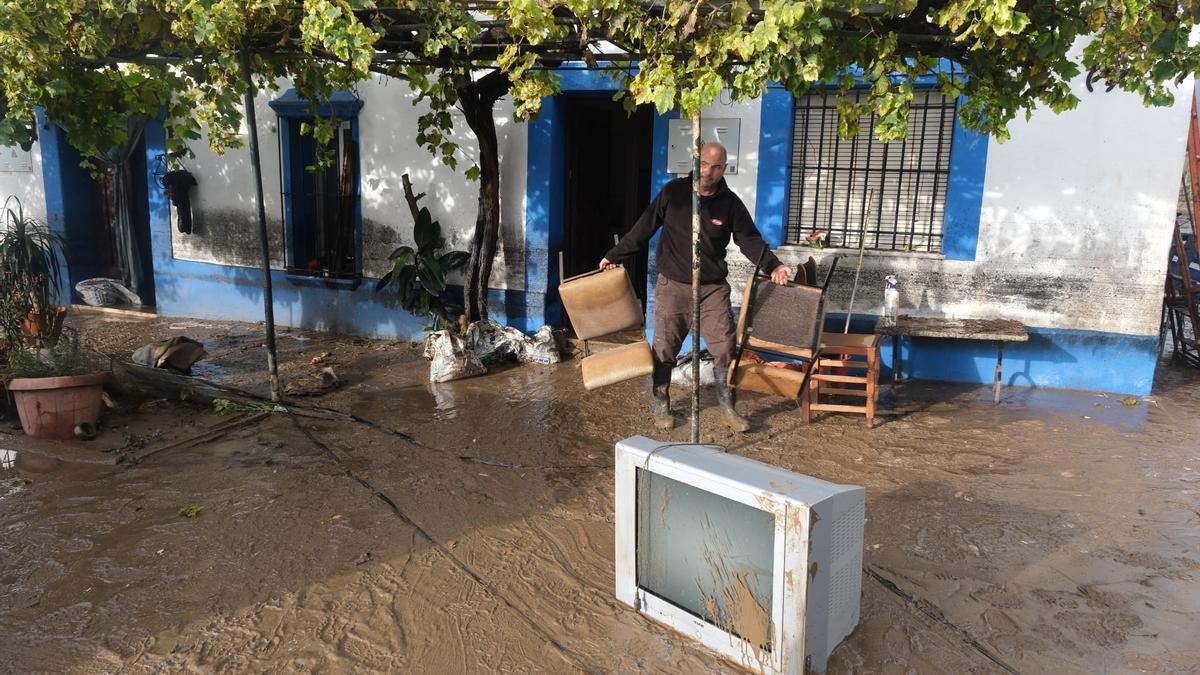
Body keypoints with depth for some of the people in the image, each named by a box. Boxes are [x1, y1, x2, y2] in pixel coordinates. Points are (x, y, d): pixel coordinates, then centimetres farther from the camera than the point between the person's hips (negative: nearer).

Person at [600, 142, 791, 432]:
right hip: (673, 286, -1)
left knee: (725, 347, 1)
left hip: (713, 288, 1)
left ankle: (727, 407, 16)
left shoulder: (730, 203, -1)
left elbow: (749, 239, 2)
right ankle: (661, 405, 21)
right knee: (664, 348, 4)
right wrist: (615, 254, 4)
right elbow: (644, 228, 2)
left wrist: (772, 265, -14)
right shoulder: (673, 192, -3)